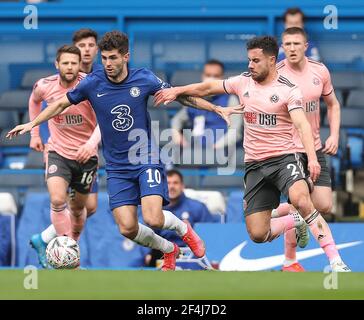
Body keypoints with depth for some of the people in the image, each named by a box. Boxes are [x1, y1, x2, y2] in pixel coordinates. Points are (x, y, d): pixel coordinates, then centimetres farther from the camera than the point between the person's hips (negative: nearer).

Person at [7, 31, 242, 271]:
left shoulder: (144, 79, -7)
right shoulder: (93, 83, -6)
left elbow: (181, 96, 6)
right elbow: (62, 103, 10)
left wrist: (217, 109, 4)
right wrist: (33, 123, 4)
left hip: (146, 159, -2)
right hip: (117, 168, 2)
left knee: (153, 219, -21)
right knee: (128, 228, -8)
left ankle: (183, 228, 15)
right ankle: (168, 250, 22)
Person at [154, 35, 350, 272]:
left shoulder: (288, 90, -9)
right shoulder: (243, 82, 7)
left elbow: (302, 124, -21)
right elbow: (208, 88, 22)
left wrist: (312, 158, -34)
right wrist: (177, 90, 18)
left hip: (284, 157, -5)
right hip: (254, 164, 5)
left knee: (301, 200, -35)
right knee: (257, 234, -4)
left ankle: (336, 261, -30)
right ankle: (296, 222, 27)